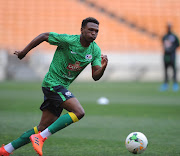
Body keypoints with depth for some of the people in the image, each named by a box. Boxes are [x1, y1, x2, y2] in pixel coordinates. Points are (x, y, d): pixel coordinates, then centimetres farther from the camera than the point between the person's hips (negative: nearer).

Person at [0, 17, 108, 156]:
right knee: (79, 112, -24)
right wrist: (24, 51, 1)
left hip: (62, 87, 8)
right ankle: (40, 138, -21)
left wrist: (103, 67, -21)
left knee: (43, 128, 8)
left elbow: (95, 76, 0)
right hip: (52, 83, -8)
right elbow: (44, 36, -5)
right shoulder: (68, 40, -16)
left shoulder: (96, 50, 2)